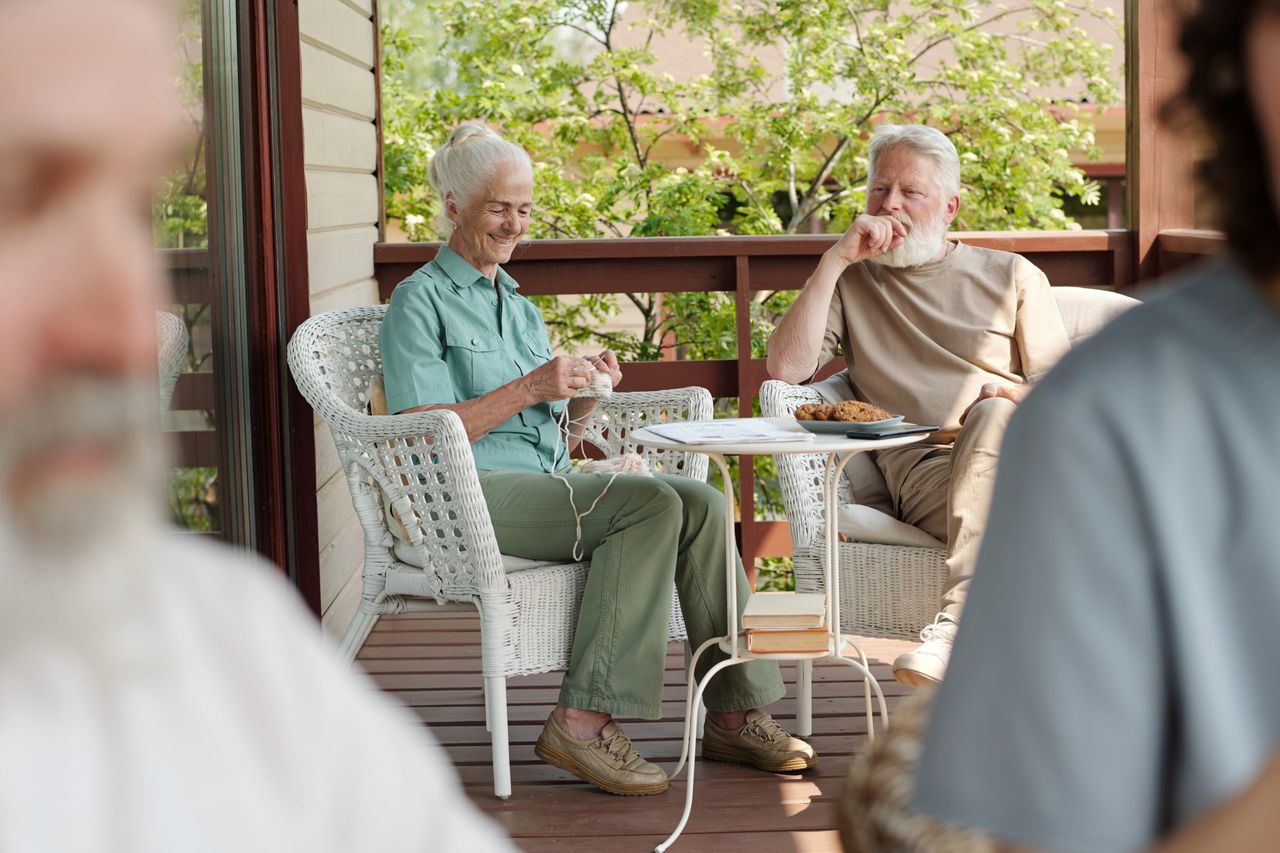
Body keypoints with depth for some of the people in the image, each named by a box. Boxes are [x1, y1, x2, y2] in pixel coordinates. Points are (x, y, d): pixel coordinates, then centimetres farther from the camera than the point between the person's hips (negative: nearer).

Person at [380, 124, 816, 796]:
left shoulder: (520, 307, 25)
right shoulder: (420, 300, 1)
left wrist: (584, 397, 2)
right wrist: (529, 389, -16)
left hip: (549, 483, 7)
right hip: (472, 494, -7)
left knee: (700, 502, -17)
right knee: (650, 503, -28)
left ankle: (734, 713, -17)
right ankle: (584, 720, -29)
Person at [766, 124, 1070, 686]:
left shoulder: (1011, 275, 22)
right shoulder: (850, 284, 23)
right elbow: (785, 368, 4)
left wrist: (1015, 399, -11)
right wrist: (835, 260, 2)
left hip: (1017, 454, 1)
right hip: (920, 466, -1)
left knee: (992, 414, -36)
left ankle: (957, 619, -47)